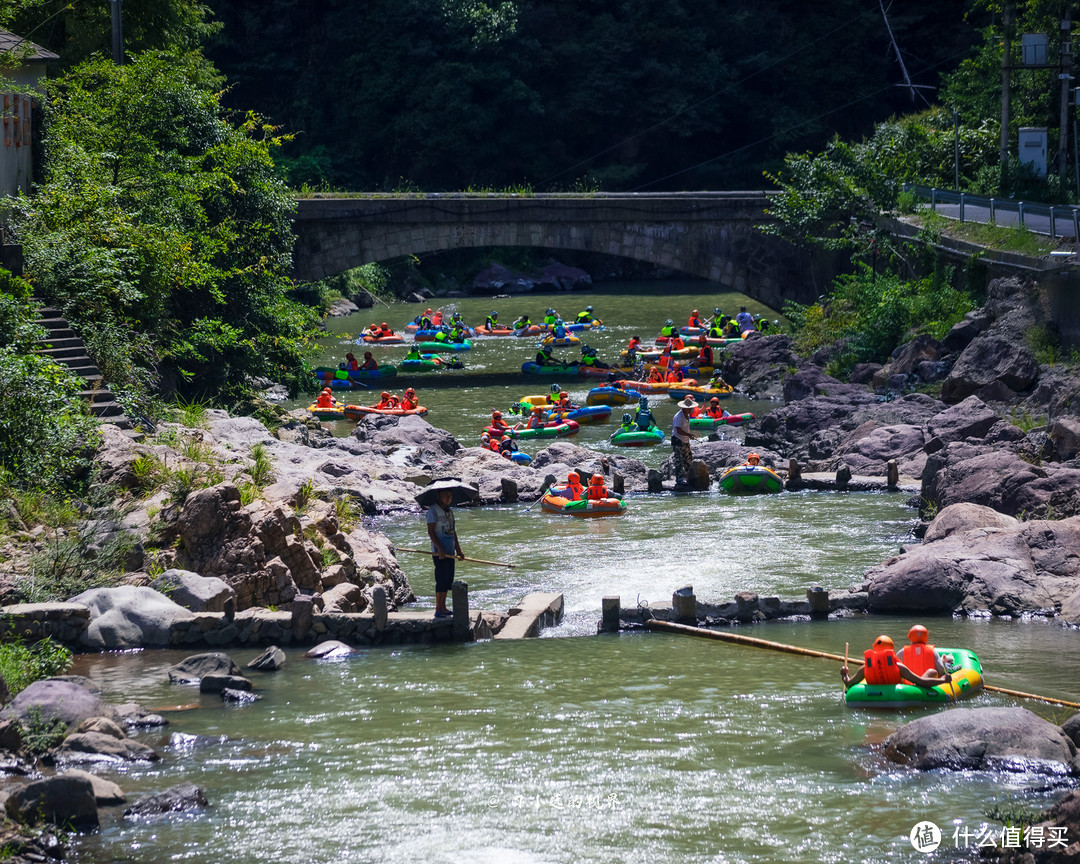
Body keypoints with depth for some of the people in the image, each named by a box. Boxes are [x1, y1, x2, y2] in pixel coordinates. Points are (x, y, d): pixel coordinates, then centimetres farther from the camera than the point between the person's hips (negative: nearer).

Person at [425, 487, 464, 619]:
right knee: (441, 579, -9)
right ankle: (438, 609, -6)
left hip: (449, 552, 8)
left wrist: (459, 550, 16)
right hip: (439, 552, -8)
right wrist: (440, 549, -20)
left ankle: (443, 607, 15)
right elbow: (431, 531, -13)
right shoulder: (433, 510, -7)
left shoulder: (449, 512, 17)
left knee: (448, 580, 9)